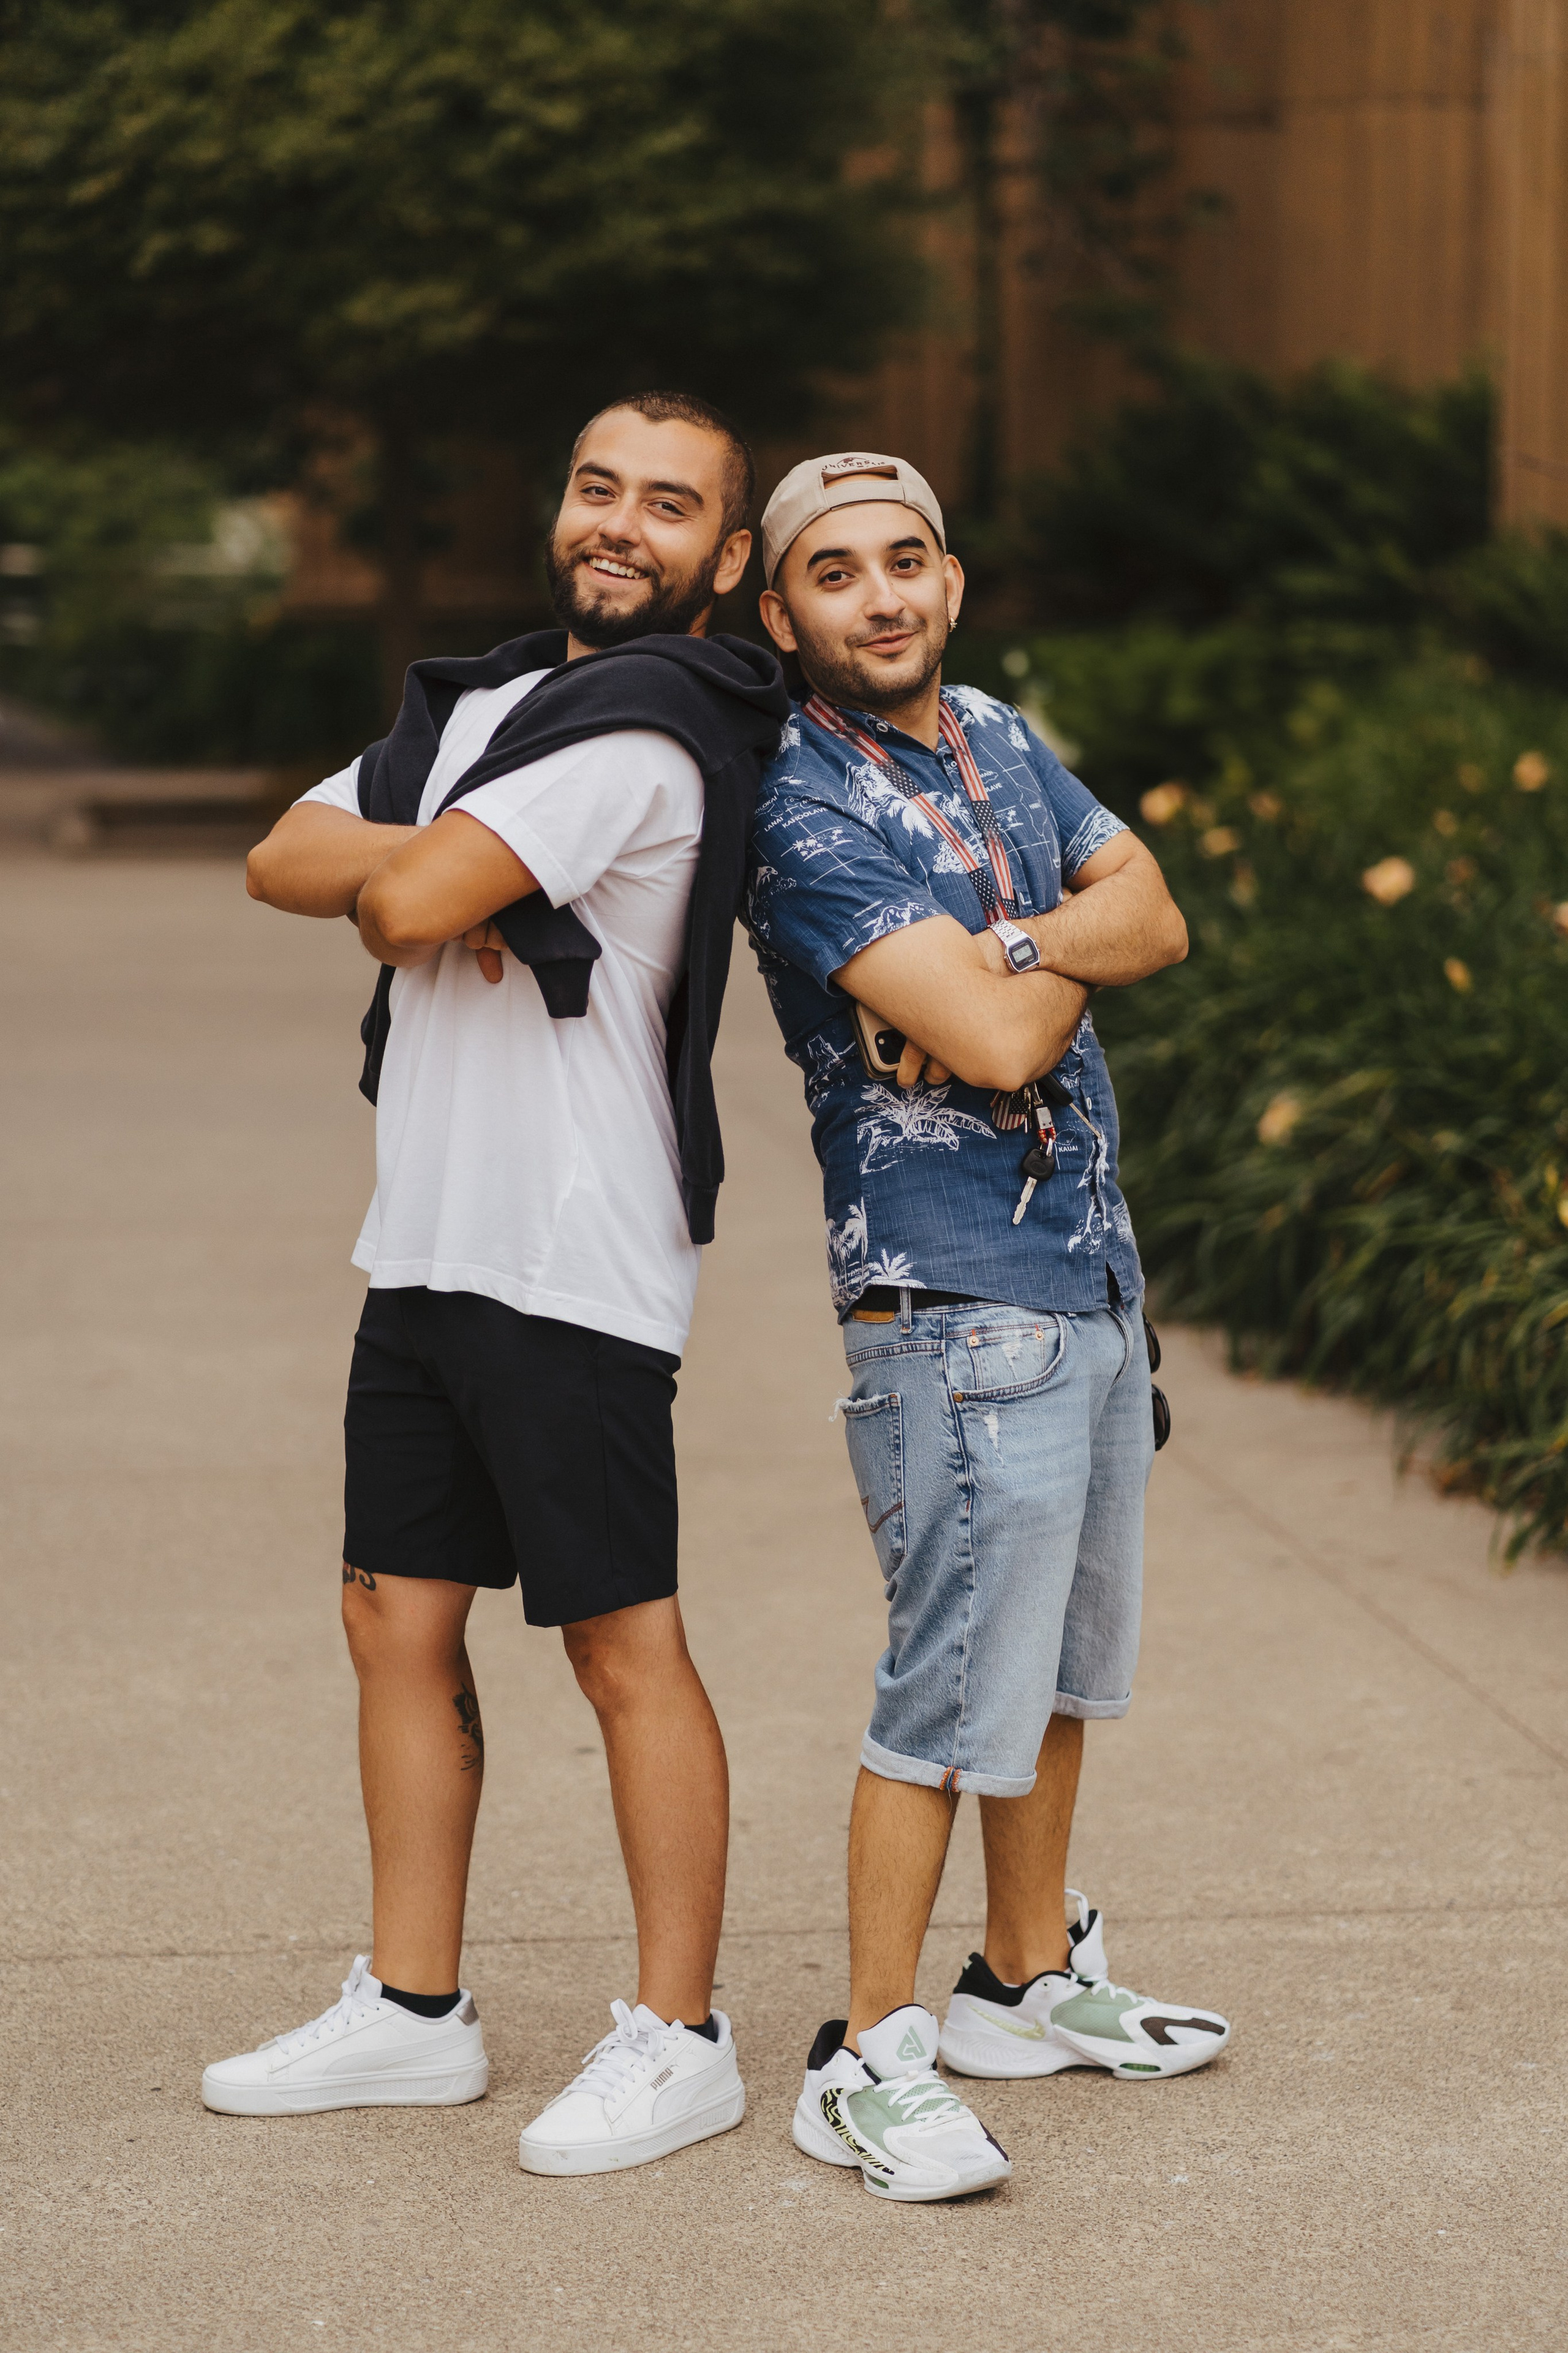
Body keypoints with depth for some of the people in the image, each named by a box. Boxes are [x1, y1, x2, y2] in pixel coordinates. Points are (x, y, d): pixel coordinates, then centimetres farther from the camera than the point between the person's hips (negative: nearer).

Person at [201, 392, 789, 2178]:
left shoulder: (642, 736, -13)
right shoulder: (479, 704, 17)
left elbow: (413, 902, -20)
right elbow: (284, 860, 9)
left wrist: (394, 867, 3)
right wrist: (414, 860, -10)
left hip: (572, 1262, -9)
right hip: (422, 1243, 9)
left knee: (624, 1645, -1)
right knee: (399, 1623, 12)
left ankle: (678, 2037, 10)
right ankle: (411, 2013, 24)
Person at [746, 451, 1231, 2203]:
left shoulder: (997, 737, 11)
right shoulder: (806, 811, -16)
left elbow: (1155, 918, 3)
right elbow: (999, 1044, -22)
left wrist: (1000, 945, -14)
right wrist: (1060, 957, -1)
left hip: (1092, 1267, 9)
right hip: (956, 1291, -9)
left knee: (1063, 1659, 18)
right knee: (956, 1690, -7)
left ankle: (1031, 1981, 32)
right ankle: (866, 2062, 2)